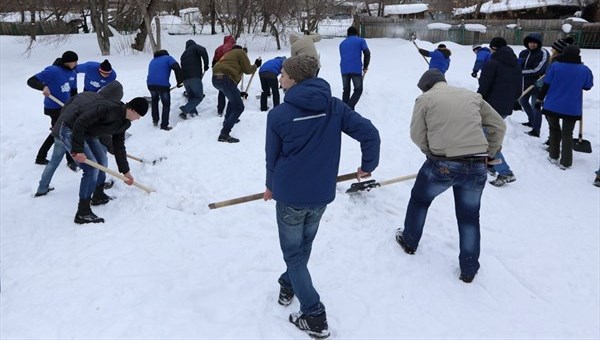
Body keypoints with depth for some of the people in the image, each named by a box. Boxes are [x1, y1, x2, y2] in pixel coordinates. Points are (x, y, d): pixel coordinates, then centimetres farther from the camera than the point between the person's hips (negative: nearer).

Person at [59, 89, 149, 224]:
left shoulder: (123, 122, 2)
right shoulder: (107, 107, -26)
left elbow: (119, 146, 11)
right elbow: (80, 123, -29)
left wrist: (125, 171, 12)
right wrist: (77, 150, -29)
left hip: (85, 132, 10)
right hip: (70, 130, -10)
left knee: (101, 157, 19)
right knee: (91, 168, -15)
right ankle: (83, 213, -11)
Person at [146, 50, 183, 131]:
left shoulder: (152, 61, 28)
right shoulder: (168, 58, 10)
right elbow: (177, 68, -10)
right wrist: (179, 81, -8)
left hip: (150, 84, 5)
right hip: (163, 84, -5)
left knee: (154, 100, 33)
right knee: (166, 104, 11)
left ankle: (155, 120, 34)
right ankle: (164, 125, 11)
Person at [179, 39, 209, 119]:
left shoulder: (183, 54, 30)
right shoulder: (195, 47, 11)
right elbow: (203, 51, -11)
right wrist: (206, 65, -5)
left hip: (184, 77, 6)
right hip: (194, 76, -6)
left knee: (191, 97, 19)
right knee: (199, 96, 0)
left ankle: (192, 112, 5)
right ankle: (185, 110, -16)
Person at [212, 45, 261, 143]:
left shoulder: (229, 54, 35)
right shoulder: (240, 52, 11)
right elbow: (247, 69, 5)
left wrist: (238, 92, 38)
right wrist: (256, 65, 25)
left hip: (215, 79, 9)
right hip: (225, 79, -9)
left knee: (235, 96, 35)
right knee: (239, 107, -7)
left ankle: (228, 119, 43)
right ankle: (224, 134, -18)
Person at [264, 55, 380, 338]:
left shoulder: (278, 115, -12)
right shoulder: (334, 106, -4)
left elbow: (272, 156, -1)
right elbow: (369, 133, -7)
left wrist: (270, 186, 17)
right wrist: (368, 165, 9)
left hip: (290, 194, -4)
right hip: (321, 194, 4)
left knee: (293, 254, 12)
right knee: (303, 246, 26)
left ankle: (314, 316, 11)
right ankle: (289, 285, 47)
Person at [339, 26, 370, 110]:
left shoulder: (342, 43, 21)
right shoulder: (361, 40, 10)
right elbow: (367, 53, 0)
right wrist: (365, 66, 10)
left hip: (344, 69, 4)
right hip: (356, 69, -4)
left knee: (346, 90, 16)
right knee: (358, 90, 5)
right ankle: (349, 108, -13)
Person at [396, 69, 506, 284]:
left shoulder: (425, 99, 3)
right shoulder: (472, 96, 13)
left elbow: (417, 135, 1)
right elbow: (498, 126, 15)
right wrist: (489, 153, 23)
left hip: (441, 165, -3)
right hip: (476, 167, 3)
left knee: (419, 200, 24)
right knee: (469, 216, 17)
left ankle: (409, 241, 41)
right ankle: (469, 269, 25)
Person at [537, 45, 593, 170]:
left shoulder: (555, 66, -9)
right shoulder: (585, 70, -5)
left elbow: (546, 85, -8)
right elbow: (588, 86, 7)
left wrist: (540, 99, 1)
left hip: (552, 106, 0)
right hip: (572, 108, 0)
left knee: (554, 129, 20)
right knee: (567, 134, 11)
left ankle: (554, 156, 21)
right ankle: (565, 162, 9)